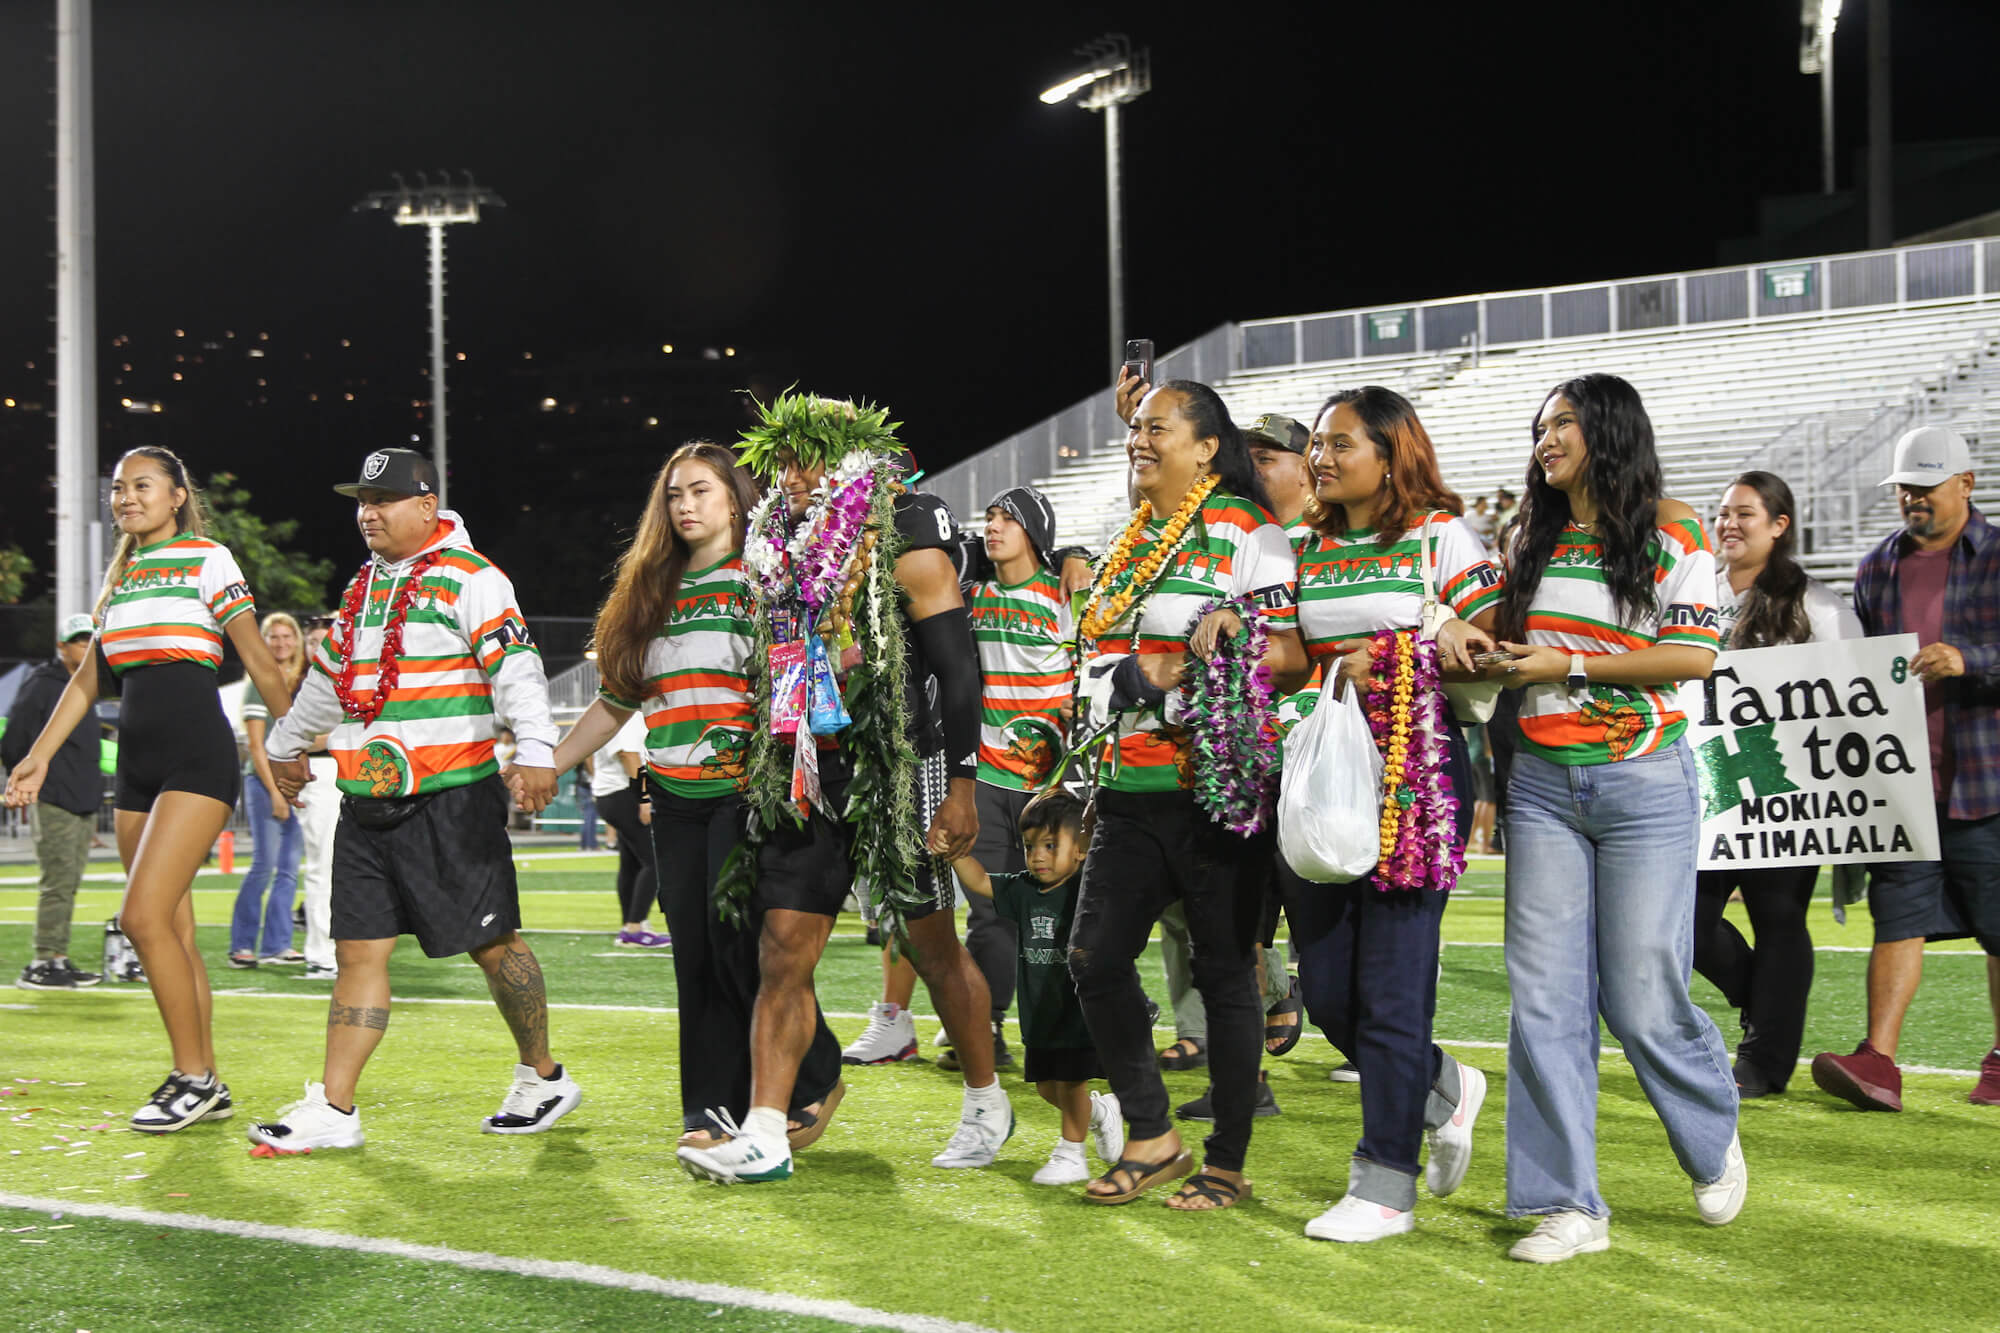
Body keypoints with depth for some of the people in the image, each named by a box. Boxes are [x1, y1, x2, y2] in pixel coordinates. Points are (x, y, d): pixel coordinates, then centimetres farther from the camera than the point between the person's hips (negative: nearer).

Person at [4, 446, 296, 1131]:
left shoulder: (207, 559, 0)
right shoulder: (118, 575, 18)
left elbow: (258, 660, -2)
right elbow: (87, 678, 20)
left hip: (198, 755, -7)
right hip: (137, 762, 7)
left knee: (144, 916, -16)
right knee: (173, 932, 5)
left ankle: (193, 1078, -7)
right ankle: (206, 1085, 12)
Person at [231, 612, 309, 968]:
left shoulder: (302, 684, 15)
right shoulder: (259, 684, -3)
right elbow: (255, 744, -7)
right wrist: (274, 792, -12)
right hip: (264, 780, -6)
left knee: (289, 869, 4)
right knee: (264, 865, -8)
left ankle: (275, 945, 8)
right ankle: (241, 946, 0)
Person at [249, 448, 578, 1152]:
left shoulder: (469, 579, -6)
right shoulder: (363, 586, 18)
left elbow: (517, 668, -18)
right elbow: (327, 677, 33)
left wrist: (534, 752, -31)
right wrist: (285, 744, 43)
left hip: (451, 801, -7)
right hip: (366, 802, 7)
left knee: (491, 942, 1)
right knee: (359, 949, 3)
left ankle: (543, 1077, 18)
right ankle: (332, 1109, 3)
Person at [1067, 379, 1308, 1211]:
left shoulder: (1247, 533, -4)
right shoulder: (1130, 543, 18)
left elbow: (1294, 658, -11)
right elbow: (1097, 660, 20)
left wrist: (1231, 639, -26)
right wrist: (1147, 677, 2)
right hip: (1131, 790, 7)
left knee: (1223, 972, 0)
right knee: (1095, 958, 0)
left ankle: (1228, 1165, 10)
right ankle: (1152, 1137, 15)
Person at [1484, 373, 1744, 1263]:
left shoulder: (1669, 528, -2)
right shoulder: (1535, 538, 14)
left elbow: (1694, 653, -10)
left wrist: (1570, 667, -12)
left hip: (1643, 782, -4)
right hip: (1543, 782, 5)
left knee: (1642, 1001, -3)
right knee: (1544, 997, -3)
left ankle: (1714, 1141, 27)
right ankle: (1567, 1206, 3)